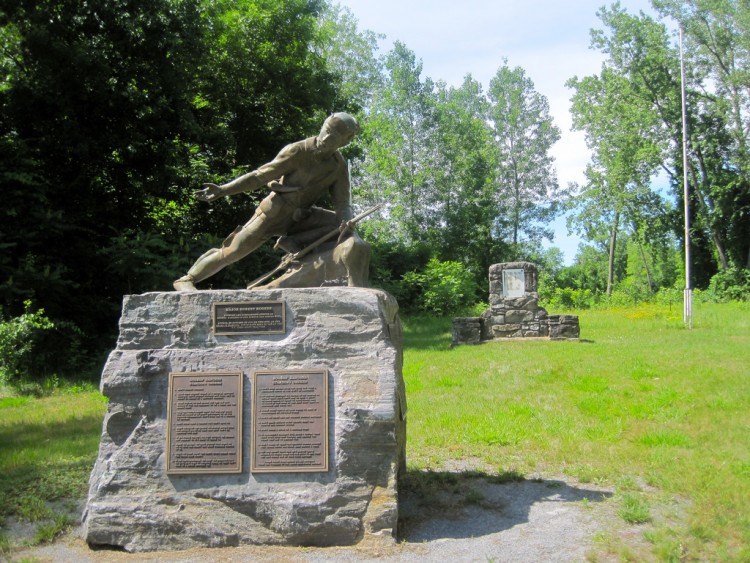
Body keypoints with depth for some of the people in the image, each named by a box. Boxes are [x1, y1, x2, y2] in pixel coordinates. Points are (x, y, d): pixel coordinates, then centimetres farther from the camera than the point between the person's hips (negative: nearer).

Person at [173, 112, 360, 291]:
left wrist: (346, 222, -30)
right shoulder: (298, 151, -16)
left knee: (339, 222, -14)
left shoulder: (339, 166, -3)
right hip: (274, 211, -5)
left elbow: (342, 201, -6)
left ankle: (292, 241, -16)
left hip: (300, 216, 5)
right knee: (234, 250, -9)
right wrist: (222, 190, -21)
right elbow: (260, 175, -15)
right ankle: (187, 279, 8)